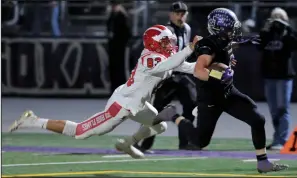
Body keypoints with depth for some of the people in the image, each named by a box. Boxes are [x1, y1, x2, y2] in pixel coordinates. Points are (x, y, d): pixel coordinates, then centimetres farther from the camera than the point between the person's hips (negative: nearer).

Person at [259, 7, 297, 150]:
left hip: (284, 75, -5)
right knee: (274, 111, 11)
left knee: (282, 109, -8)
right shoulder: (267, 34, 11)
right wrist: (265, 31, -12)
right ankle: (277, 140, 19)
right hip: (269, 75, 5)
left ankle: (282, 141, -11)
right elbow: (259, 46, -4)